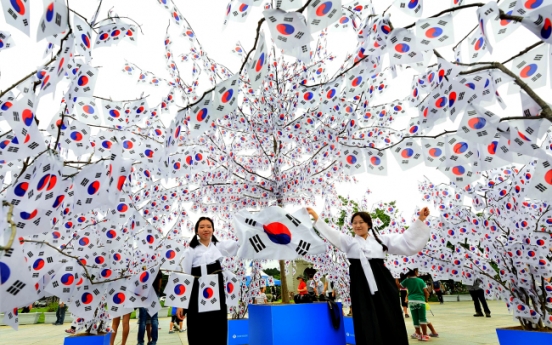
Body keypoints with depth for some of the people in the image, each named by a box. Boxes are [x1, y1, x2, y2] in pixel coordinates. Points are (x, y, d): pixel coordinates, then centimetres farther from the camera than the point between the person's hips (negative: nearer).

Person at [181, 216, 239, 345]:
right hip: (198, 296, -3)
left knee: (218, 331, 10)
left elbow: (239, 243, -4)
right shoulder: (191, 250, -3)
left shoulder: (219, 246, 6)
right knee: (199, 332, 5)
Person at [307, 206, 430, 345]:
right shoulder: (349, 241, 12)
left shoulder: (382, 239, 15)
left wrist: (420, 220, 7)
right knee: (367, 324, 1)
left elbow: (406, 240, 13)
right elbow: (331, 233, 0)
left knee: (390, 321, 5)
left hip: (382, 282, 2)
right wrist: (316, 218, -11)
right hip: (361, 285, -1)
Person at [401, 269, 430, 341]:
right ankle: (425, 335, 1)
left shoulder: (406, 281, 5)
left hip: (411, 301, 1)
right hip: (420, 301, -1)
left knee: (415, 319, 8)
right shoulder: (420, 280, 5)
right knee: (422, 318, 3)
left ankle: (418, 334, 15)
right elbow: (426, 292, 3)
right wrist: (426, 299, 19)